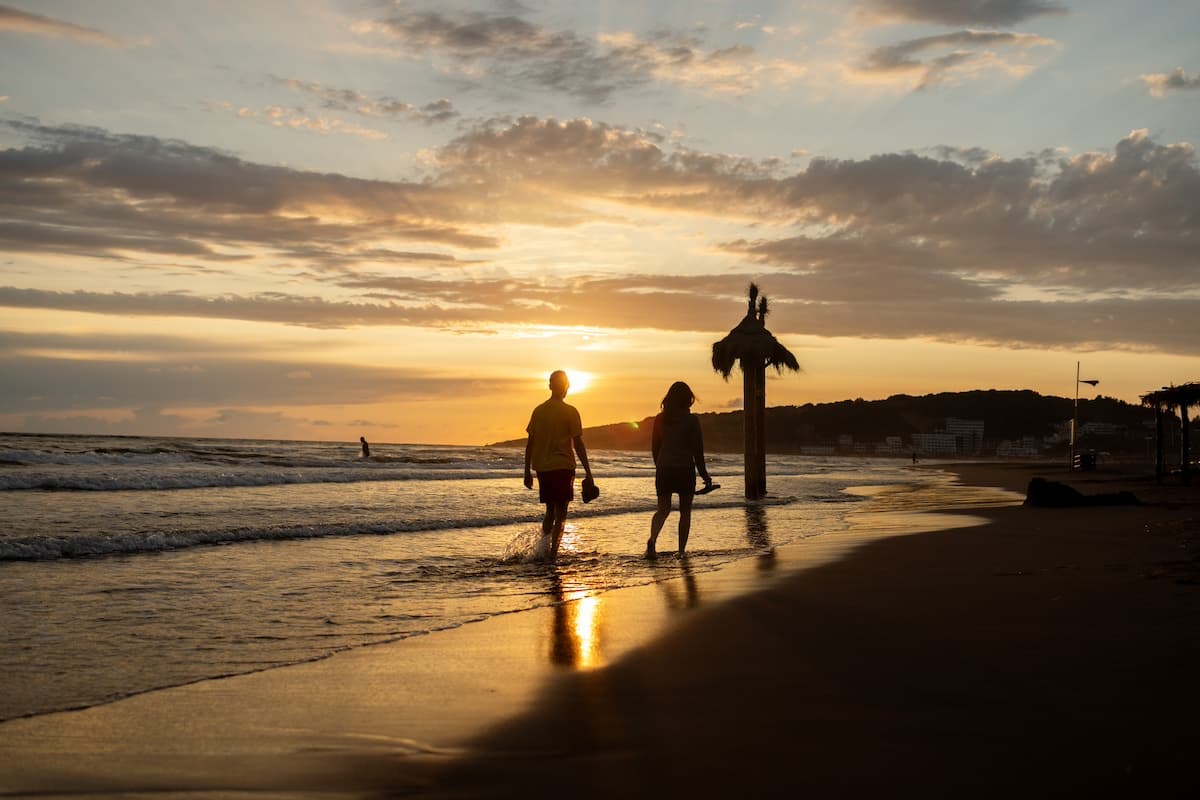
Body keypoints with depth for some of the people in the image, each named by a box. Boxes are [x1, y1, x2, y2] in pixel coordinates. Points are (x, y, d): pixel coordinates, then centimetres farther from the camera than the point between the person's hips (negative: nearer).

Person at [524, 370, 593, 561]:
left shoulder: (538, 411, 7)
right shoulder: (570, 412, -5)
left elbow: (530, 443, 8)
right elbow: (578, 444, -8)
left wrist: (527, 472, 15)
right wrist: (588, 473, -4)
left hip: (542, 467, 4)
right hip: (563, 467, -4)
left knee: (550, 510, 18)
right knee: (560, 512, -1)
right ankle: (553, 553, -11)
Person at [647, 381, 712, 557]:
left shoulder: (660, 419, 3)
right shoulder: (691, 419, -8)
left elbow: (655, 447, 9)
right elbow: (697, 449, -7)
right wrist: (704, 474, 1)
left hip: (664, 470, 3)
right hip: (685, 470, -3)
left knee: (663, 509, 9)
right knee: (685, 511, 9)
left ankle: (652, 539, -18)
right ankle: (681, 551, 8)